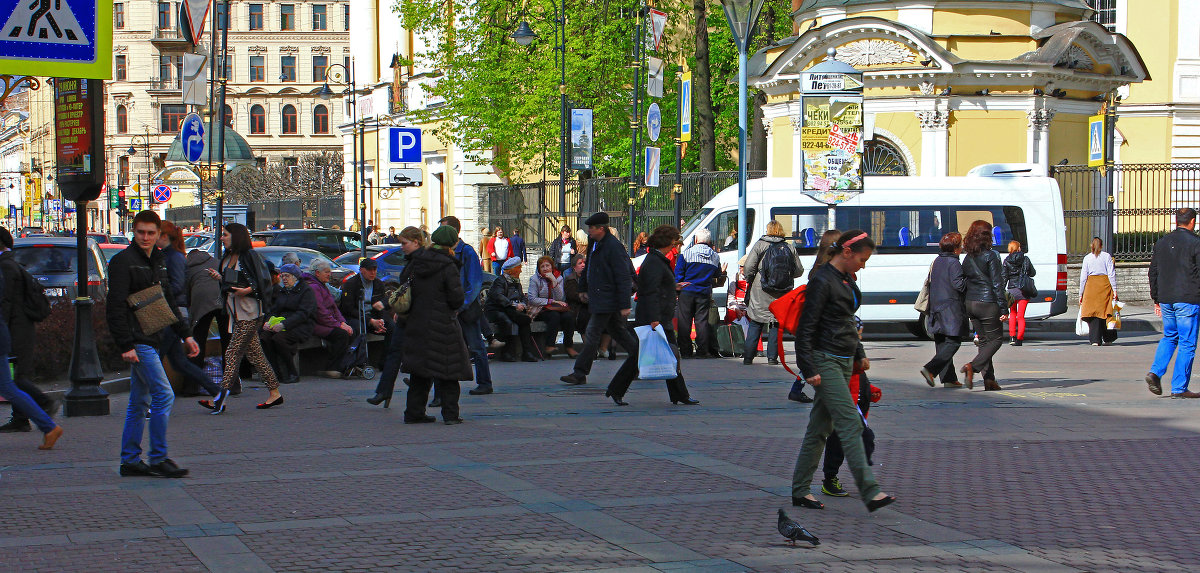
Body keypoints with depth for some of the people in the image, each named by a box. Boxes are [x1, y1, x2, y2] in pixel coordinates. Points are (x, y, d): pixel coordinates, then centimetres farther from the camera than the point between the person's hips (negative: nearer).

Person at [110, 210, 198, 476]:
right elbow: (116, 306, -15)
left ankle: (130, 461, 17)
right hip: (136, 340, -9)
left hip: (151, 339, 9)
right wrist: (125, 345, -20)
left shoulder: (158, 261, 15)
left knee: (140, 401, 11)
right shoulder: (123, 261, -10)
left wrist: (185, 334, 18)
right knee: (164, 395, -13)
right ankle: (158, 459, -8)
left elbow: (168, 302, 23)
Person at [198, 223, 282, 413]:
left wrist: (248, 290, -24)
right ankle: (274, 392, 15)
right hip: (236, 311, 9)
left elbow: (263, 281, -12)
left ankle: (222, 399, -13)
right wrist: (219, 277, 5)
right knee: (254, 353, 10)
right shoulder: (227, 258, 16)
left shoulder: (250, 256, -9)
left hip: (250, 311, -9)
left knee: (233, 353, -11)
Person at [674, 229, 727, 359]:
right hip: (704, 294, 3)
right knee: (702, 321, 5)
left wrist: (676, 289, 6)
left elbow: (678, 275, -3)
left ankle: (685, 351, 0)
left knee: (684, 321, 1)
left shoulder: (686, 254, -3)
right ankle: (703, 351, 1)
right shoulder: (715, 257, 7)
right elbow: (718, 279, 16)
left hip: (687, 292, -3)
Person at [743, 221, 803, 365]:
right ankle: (772, 357, 7)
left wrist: (749, 280, 9)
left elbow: (749, 267, -9)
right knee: (776, 325, 11)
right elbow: (799, 270, 7)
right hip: (781, 295, 2)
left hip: (760, 294, -2)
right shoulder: (789, 248, 4)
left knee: (755, 324, 6)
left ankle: (748, 357, 2)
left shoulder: (760, 245, -4)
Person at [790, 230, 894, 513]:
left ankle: (800, 490, 15)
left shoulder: (847, 280, 14)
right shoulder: (822, 281, -14)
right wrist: (809, 369, -18)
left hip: (843, 362, 9)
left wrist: (859, 353, 24)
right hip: (825, 361, -9)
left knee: (820, 426, 10)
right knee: (851, 423, -13)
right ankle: (870, 492, -15)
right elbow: (806, 327, -15)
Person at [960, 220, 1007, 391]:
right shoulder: (990, 256, -11)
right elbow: (997, 284, -13)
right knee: (996, 339, 3)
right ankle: (973, 366, -16)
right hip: (987, 304, -7)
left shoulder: (968, 258, 8)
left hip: (970, 304, 7)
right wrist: (1004, 308, -11)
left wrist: (964, 308, 17)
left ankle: (989, 379, 8)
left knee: (984, 341, 13)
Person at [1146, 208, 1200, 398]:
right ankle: (1179, 388, 0)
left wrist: (1156, 299, 20)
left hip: (1166, 300, 6)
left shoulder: (1161, 243, 11)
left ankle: (1155, 372, 0)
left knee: (1169, 337, 21)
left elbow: (1152, 273, 14)